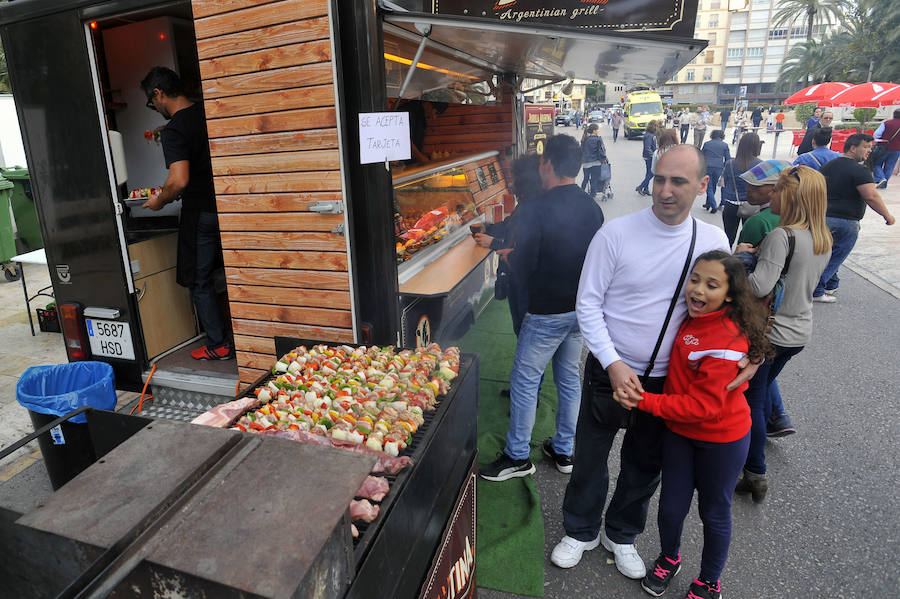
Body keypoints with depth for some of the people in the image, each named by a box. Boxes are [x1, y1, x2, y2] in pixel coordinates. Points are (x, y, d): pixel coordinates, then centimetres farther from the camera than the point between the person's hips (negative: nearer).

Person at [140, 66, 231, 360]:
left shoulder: (173, 131, -15)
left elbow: (179, 181, -26)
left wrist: (160, 200, -6)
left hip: (201, 212, -7)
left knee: (199, 281, 7)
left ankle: (219, 345, 13)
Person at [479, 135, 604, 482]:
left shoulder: (536, 210, -20)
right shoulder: (592, 208, 2)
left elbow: (522, 268, -18)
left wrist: (507, 255, 3)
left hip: (547, 312, -7)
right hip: (583, 307, 7)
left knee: (524, 381, 6)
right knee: (570, 377, 18)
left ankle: (517, 456, 18)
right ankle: (564, 450, 32)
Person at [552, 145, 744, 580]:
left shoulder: (714, 242, -5)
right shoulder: (616, 234, -14)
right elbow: (588, 304, -11)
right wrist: (613, 364, -19)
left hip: (667, 379, 3)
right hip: (610, 370, -2)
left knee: (646, 464, 20)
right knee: (591, 456, 13)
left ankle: (621, 534, 47)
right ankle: (581, 532, 41)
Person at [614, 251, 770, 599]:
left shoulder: (728, 341, -27)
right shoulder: (688, 319, -4)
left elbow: (704, 406, -27)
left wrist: (644, 401, -28)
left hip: (721, 439, -5)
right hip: (678, 431, 5)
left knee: (714, 513, 17)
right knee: (671, 508, 15)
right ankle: (669, 558, 46)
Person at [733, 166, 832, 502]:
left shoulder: (782, 236, -23)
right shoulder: (824, 240, 3)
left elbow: (760, 287, -31)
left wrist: (740, 257, -16)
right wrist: (759, 256, 11)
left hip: (768, 332, -8)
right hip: (799, 333, 8)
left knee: (752, 400, 6)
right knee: (762, 388, 27)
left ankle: (756, 474, 15)